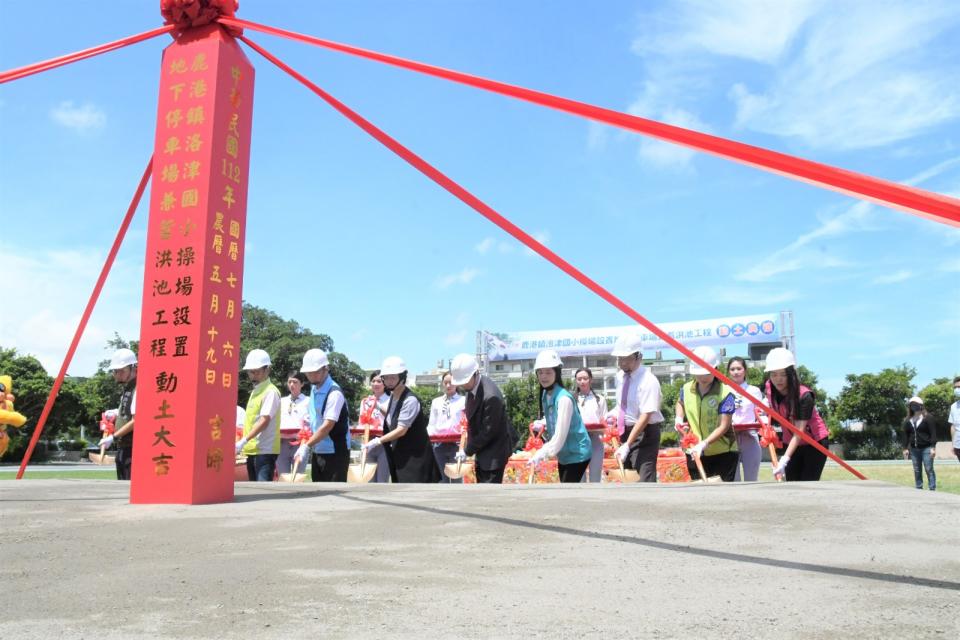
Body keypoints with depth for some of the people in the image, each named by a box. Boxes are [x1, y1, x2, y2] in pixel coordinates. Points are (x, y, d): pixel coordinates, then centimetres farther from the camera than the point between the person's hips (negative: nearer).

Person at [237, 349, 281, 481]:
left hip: (265, 450, -9)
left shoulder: (271, 392, -11)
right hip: (252, 450, 9)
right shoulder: (255, 391, 17)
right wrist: (242, 444, 16)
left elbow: (264, 421, -19)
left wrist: (243, 441, -25)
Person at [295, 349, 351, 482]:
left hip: (335, 452, -9)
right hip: (318, 451, 9)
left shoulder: (334, 393, -19)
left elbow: (328, 426, -24)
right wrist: (307, 446, 10)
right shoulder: (314, 389, 8)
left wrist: (307, 446, -25)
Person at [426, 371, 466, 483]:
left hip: (456, 444, -3)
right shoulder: (436, 402, 16)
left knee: (456, 478, -3)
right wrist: (430, 435, -4)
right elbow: (431, 424, 14)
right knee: (442, 479, 7)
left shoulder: (463, 401, 5)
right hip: (439, 444, 3)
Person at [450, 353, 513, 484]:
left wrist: (467, 451, -14)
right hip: (482, 448, 9)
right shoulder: (471, 386, -2)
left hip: (494, 450, -9)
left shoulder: (491, 396, -30)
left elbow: (489, 431, -23)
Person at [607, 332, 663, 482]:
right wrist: (615, 412, 2)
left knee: (645, 479, -11)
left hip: (645, 433, -8)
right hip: (626, 432, 8)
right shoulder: (620, 376, 4)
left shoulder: (648, 381, -20)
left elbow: (645, 417, -25)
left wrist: (627, 445, -28)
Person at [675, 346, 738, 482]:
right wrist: (679, 419, 6)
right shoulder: (686, 389, -1)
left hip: (723, 453, -4)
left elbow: (724, 426, -21)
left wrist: (704, 443, -31)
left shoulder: (725, 393, -17)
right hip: (694, 452, 4)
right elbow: (680, 403, 25)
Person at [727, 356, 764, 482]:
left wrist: (761, 422, -11)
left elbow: (760, 416, 10)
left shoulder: (754, 391, 9)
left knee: (751, 479, 3)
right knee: (733, 479, 1)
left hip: (750, 439, 0)